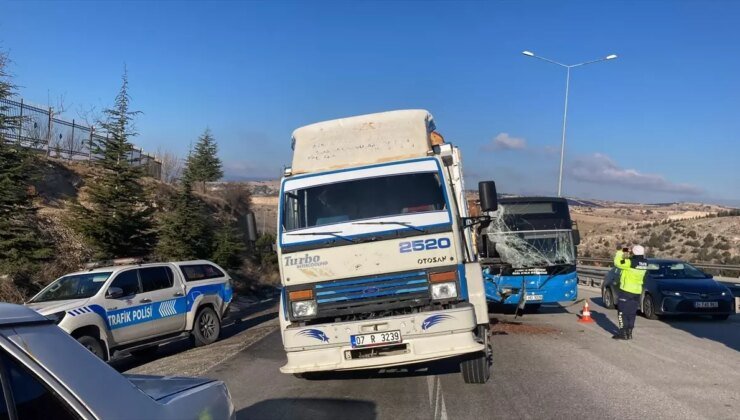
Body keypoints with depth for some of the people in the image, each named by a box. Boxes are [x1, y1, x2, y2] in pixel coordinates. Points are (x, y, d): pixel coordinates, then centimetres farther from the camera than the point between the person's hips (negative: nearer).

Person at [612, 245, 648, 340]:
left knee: (622, 312, 2)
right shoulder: (644, 263, 0)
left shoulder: (631, 262, -22)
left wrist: (620, 252, -1)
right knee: (632, 313, 14)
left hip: (626, 291, -7)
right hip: (637, 291, 7)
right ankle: (629, 333, 19)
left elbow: (617, 263, -14)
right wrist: (627, 256, 3)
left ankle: (623, 333, 1)